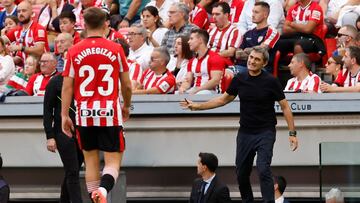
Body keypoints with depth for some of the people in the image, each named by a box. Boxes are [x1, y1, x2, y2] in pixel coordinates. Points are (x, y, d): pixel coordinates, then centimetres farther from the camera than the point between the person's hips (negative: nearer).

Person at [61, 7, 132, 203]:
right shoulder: (116, 49, -2)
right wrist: (126, 106, 23)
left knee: (91, 162, 12)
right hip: (110, 113, -2)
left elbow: (67, 86, -1)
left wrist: (64, 115, 4)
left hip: (85, 114, 2)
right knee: (113, 162, -1)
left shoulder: (74, 51, 0)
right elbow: (127, 85, 5)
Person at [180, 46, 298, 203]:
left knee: (263, 169, -19)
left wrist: (292, 133, -11)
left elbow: (285, 107, -6)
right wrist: (197, 106, 13)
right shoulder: (239, 79, 2)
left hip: (265, 132, -5)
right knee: (242, 173, 8)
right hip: (245, 132, 5)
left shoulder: (270, 81, -10)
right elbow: (224, 99, 16)